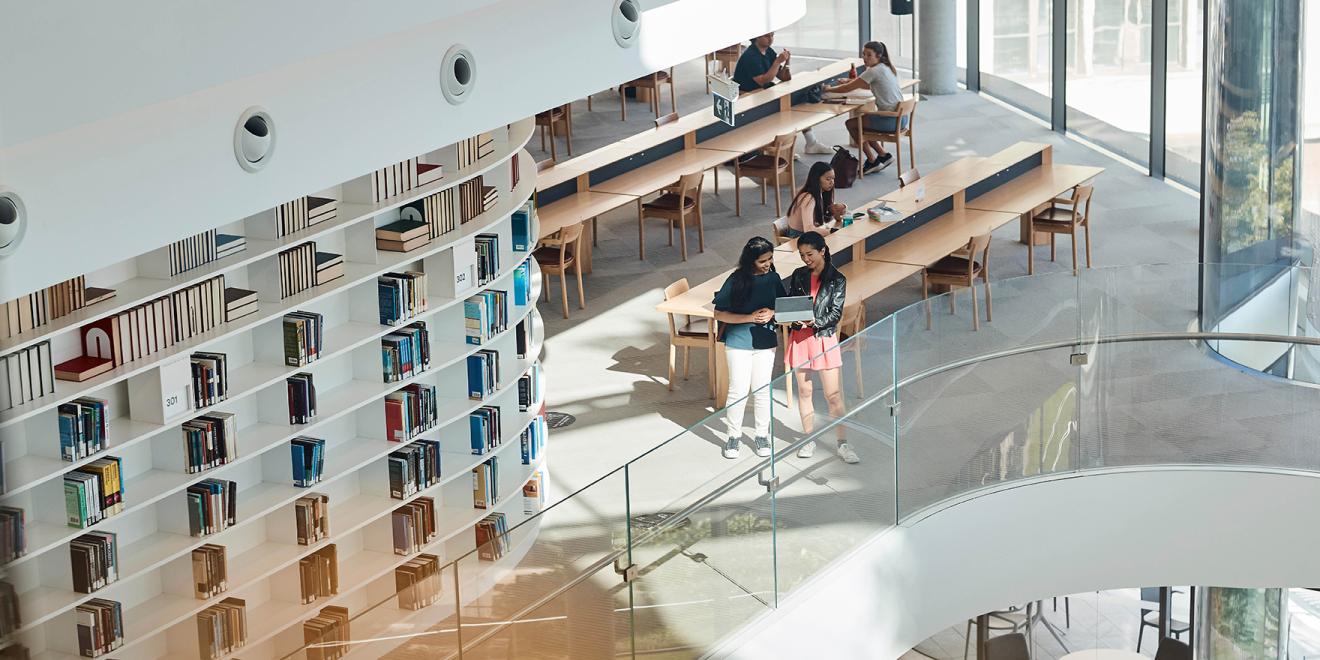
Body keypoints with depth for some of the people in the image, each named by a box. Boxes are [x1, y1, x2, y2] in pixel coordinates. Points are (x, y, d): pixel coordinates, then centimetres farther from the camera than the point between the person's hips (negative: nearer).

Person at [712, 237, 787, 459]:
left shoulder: (773, 279, -1)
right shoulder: (736, 281, -13)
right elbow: (719, 314, -12)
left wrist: (772, 313, -13)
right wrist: (750, 318, -21)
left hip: (766, 342, 3)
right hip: (738, 343, -3)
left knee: (763, 390, 10)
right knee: (738, 391, 0)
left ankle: (762, 435, 24)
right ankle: (734, 436, 15)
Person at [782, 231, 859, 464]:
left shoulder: (837, 279, -2)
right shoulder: (798, 276, 7)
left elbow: (836, 313, -7)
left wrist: (815, 322, -22)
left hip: (824, 338, -3)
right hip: (799, 338, 3)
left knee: (834, 395, -5)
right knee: (804, 391, 9)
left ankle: (843, 444, -1)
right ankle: (809, 439, 20)